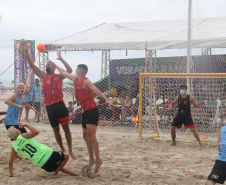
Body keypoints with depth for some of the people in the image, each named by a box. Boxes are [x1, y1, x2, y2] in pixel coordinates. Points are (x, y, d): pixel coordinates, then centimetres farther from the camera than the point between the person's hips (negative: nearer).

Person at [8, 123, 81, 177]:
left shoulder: (14, 146, 5)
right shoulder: (23, 136, -10)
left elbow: (10, 161, 6)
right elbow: (36, 132, -16)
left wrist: (11, 174, 18)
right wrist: (26, 125, -4)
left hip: (41, 164, 6)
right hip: (46, 154, -6)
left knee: (60, 168, 26)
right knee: (66, 156, 12)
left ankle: (77, 174, 22)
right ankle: (55, 173, 5)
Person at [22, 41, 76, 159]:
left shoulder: (59, 76, 7)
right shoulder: (43, 76, 11)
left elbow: (69, 70, -9)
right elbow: (32, 65, 3)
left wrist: (61, 59, -16)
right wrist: (26, 52, -7)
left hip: (60, 104, -2)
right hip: (49, 106, 2)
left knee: (66, 128, 0)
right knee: (56, 130, 10)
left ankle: (70, 151, 9)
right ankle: (63, 150, 24)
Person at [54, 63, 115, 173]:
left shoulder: (86, 82, -13)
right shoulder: (75, 80, 12)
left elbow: (96, 91, -27)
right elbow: (63, 73, 25)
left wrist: (106, 99, -41)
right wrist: (55, 65, 33)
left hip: (92, 111, -9)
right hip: (85, 112, 9)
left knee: (91, 137, -11)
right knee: (86, 137, 13)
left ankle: (98, 160, -2)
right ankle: (91, 159, 23)